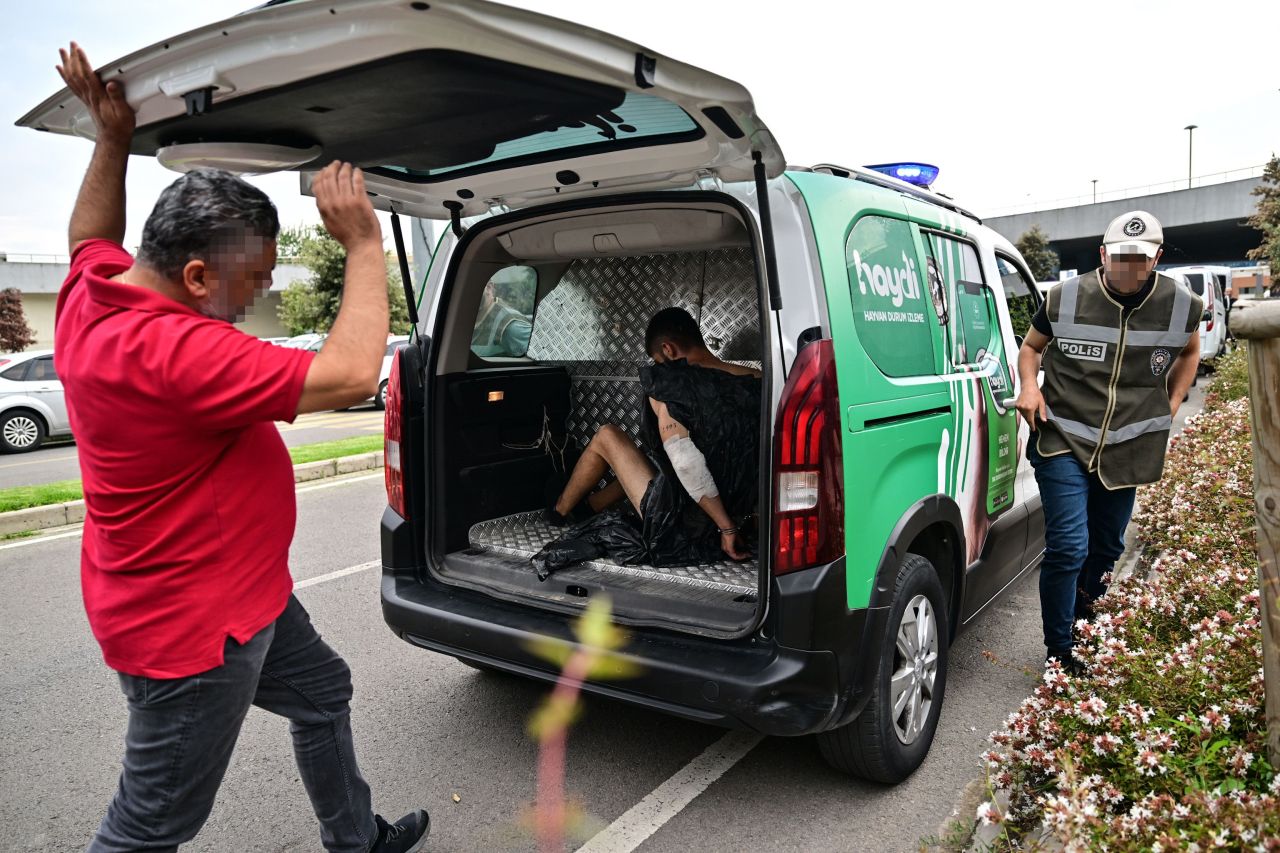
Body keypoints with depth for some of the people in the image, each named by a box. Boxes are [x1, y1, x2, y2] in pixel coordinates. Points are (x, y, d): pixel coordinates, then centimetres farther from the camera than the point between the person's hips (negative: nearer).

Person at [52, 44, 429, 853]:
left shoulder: (94, 293, -3)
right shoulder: (169, 351, -33)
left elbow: (91, 237, 22)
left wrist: (113, 137, 13)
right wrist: (363, 244, -25)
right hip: (190, 629, -10)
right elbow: (350, 375, -35)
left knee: (324, 694, 26)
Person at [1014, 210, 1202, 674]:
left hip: (1128, 448, 4)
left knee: (1106, 548, 18)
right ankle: (1060, 654, 3)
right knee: (1068, 548, -12)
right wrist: (1029, 386, -10)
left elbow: (1190, 350, 21)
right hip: (1063, 442, -3)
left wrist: (1172, 402, 10)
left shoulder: (1181, 305, -2)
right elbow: (1031, 346, 8)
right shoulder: (1065, 299, -9)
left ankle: (1083, 632, 42)